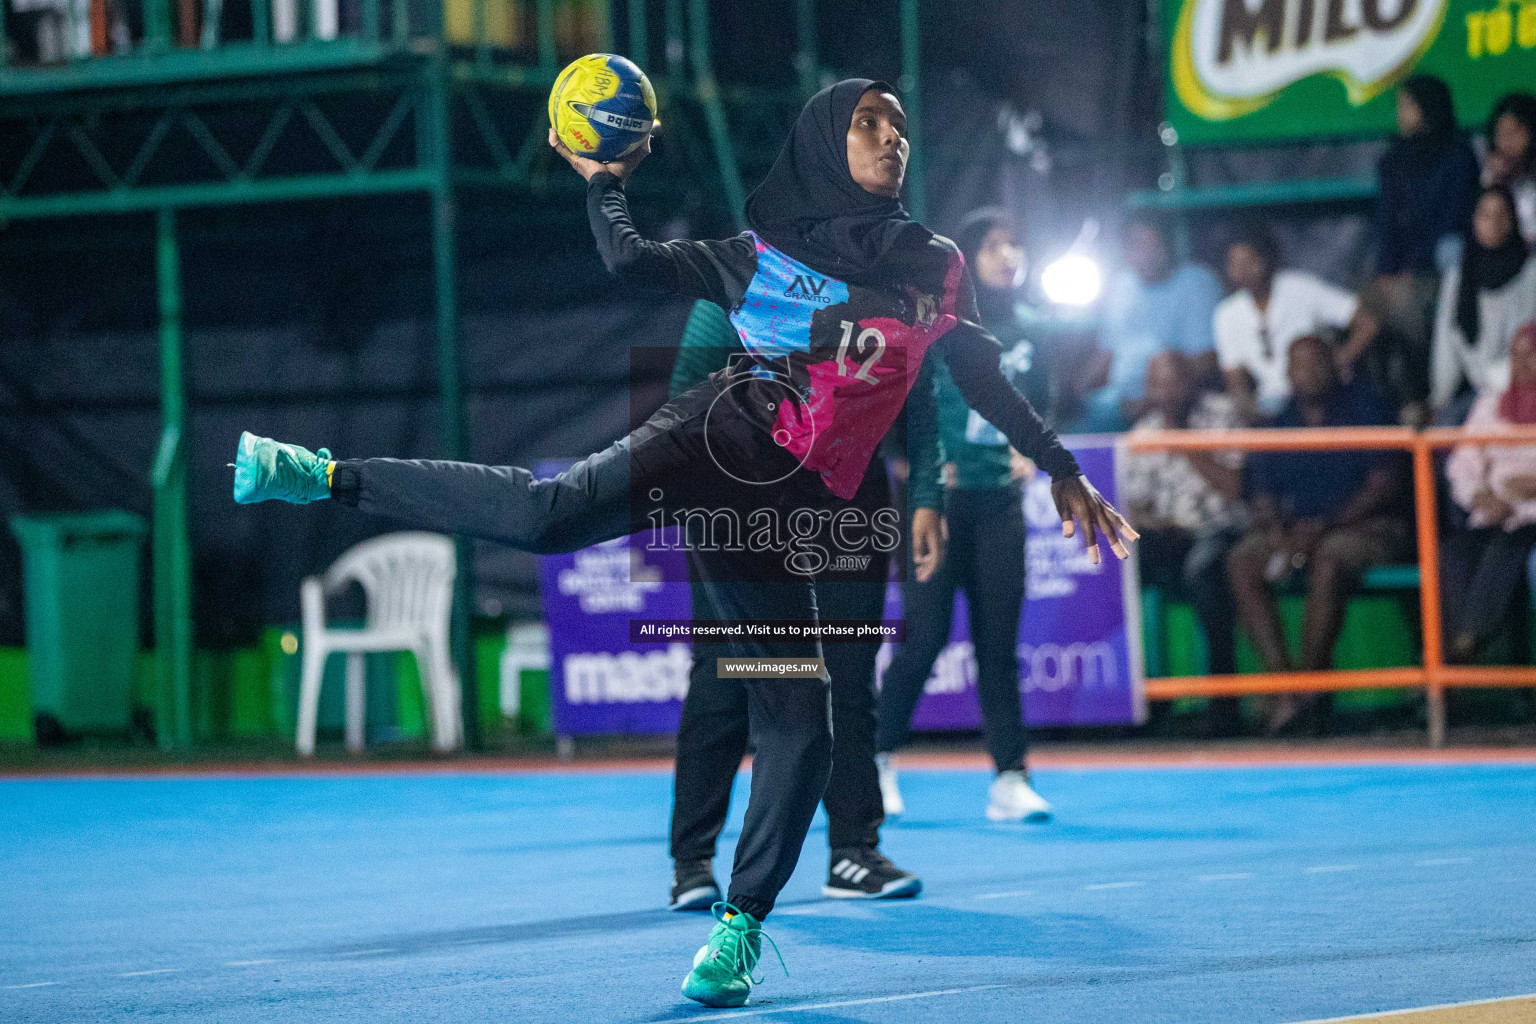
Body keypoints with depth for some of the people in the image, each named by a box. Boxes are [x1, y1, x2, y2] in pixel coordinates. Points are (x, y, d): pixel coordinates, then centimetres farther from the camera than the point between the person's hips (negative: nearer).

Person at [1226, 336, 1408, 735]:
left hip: (1363, 524, -5)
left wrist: (1325, 525, -16)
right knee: (1241, 563, -24)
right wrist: (1277, 533, -12)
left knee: (1329, 562, -38)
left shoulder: (1362, 407, -1)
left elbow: (1385, 485, -8)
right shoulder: (1280, 420, 13)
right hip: (1295, 528, 5)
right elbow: (1263, 495, 11)